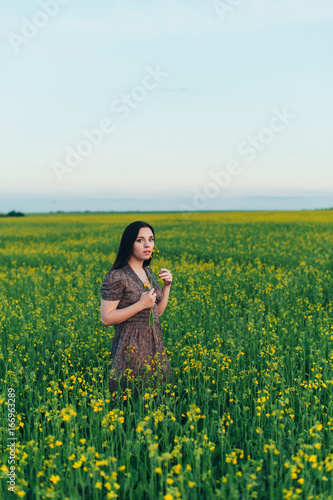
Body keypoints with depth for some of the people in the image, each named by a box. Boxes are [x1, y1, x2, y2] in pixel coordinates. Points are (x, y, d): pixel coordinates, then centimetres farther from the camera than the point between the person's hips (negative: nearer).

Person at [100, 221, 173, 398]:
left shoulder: (148, 272, 9)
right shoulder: (116, 277, -15)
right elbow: (106, 319, -16)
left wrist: (167, 286, 2)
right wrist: (141, 304, -20)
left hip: (154, 344, 7)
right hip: (131, 347, -7)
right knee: (133, 397, -2)